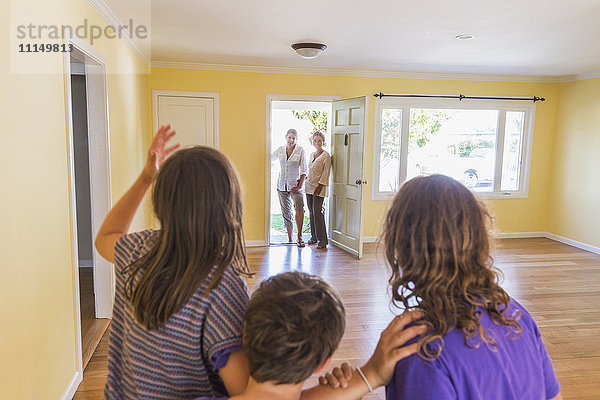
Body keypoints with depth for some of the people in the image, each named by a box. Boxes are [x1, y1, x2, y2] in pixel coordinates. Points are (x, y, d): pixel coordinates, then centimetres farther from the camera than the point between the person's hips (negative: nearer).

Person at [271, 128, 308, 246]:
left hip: (294, 184, -3)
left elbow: (303, 170, -3)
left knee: (300, 208, -25)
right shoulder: (280, 150, 7)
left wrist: (300, 186, -11)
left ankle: (299, 236, -17)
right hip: (282, 185, 3)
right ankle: (289, 239, 18)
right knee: (286, 213, 7)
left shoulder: (300, 150, -2)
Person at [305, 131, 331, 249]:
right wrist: (304, 181, 17)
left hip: (319, 188, -7)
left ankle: (322, 240, -4)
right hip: (309, 186, 7)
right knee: (311, 212, 10)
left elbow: (326, 173, -13)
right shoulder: (311, 155, 14)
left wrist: (319, 186, -18)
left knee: (317, 212, -11)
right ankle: (314, 236, 20)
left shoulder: (326, 156, -9)